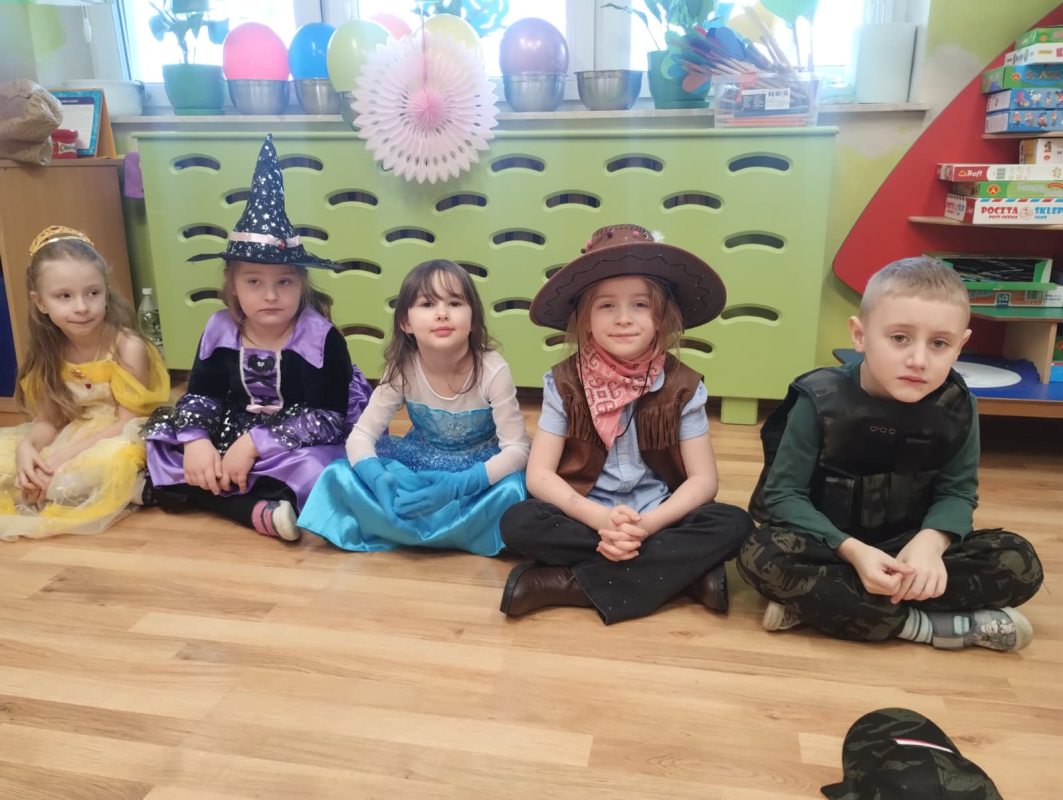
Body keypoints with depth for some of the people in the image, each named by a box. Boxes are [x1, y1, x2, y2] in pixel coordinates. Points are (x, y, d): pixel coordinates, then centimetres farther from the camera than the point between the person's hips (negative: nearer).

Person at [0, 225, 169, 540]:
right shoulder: (48, 352, -2)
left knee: (112, 462, -37)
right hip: (68, 441, 5)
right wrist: (27, 447, -22)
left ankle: (40, 504, -11)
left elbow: (127, 422, -17)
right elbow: (48, 420, 1)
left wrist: (65, 455, -24)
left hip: (118, 442, -5)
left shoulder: (128, 347, -19)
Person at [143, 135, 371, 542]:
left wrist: (254, 443, -28)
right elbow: (201, 395, 2)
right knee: (163, 433, -11)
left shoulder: (322, 338, -18)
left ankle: (209, 492, -18)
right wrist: (197, 441, -20)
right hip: (235, 434, 6)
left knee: (311, 473, -36)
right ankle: (256, 509, -25)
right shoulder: (219, 330, -3)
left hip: (302, 445, -6)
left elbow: (327, 417, -23)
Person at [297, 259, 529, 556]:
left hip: (479, 470, -2)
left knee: (509, 490, -36)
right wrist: (382, 481, -39)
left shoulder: (492, 369, -23)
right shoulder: (402, 368, -17)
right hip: (419, 465, 2)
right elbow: (360, 436, -16)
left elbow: (517, 449, -23)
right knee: (341, 474, -20)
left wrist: (460, 484, -40)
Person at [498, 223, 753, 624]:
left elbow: (704, 479, -8)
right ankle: (685, 571, -24)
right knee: (518, 523, -29)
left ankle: (566, 584, -26)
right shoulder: (564, 382, -7)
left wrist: (648, 524, -26)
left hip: (657, 520, 1)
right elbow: (539, 474, -10)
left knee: (733, 524, -26)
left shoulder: (682, 386, -6)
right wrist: (600, 518, -27)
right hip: (586, 517, 0)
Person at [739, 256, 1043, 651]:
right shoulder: (820, 400, -18)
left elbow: (958, 491, -3)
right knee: (763, 557, -31)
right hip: (829, 544, -3)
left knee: (1019, 563, -17)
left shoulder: (956, 406, -10)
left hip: (908, 546, 3)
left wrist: (931, 541, -25)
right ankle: (930, 625, -24)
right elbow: (783, 494, -15)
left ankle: (819, 602, -24)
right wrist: (852, 551, -29)